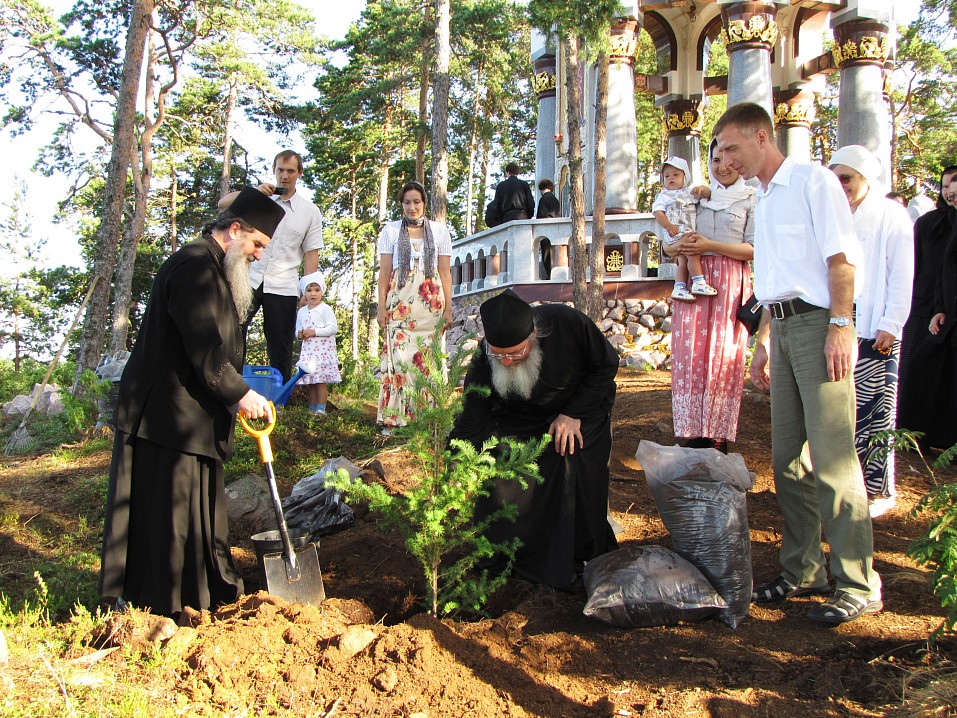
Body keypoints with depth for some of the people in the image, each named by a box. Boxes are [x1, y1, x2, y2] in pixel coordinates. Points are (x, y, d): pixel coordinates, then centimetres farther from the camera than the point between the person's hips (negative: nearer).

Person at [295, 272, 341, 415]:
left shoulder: (325, 309, -4)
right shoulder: (302, 311, 14)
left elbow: (333, 328, -12)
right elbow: (298, 329, 23)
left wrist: (314, 332, -17)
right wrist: (299, 334, -2)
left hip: (323, 350, -6)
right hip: (307, 350, 6)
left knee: (321, 381, -8)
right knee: (310, 382, 8)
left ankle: (321, 409, -5)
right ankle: (312, 409, 14)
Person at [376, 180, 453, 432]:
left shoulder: (440, 230, 12)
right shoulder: (391, 230, 11)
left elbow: (445, 272, 10)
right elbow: (384, 271, 8)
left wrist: (448, 308, 3)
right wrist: (381, 306, -1)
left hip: (431, 302, 1)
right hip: (400, 302, 0)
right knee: (398, 356, -10)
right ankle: (393, 418, -8)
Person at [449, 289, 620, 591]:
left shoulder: (567, 323, -33)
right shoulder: (482, 365, -27)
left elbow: (607, 364, -15)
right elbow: (469, 427, -21)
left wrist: (574, 414, -22)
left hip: (582, 407, -1)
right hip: (520, 421, 2)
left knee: (573, 470, -25)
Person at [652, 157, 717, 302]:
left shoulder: (690, 193, 22)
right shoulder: (664, 196, 6)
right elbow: (657, 212, -6)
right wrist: (668, 225, -19)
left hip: (691, 233, 6)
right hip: (677, 233, -6)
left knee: (683, 262, 2)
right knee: (694, 255, -17)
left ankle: (679, 288, 2)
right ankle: (699, 283, -13)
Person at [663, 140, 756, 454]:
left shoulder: (750, 199, 8)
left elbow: (754, 248, -4)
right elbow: (667, 244, 17)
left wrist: (710, 245, -13)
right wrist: (679, 246, -7)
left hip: (730, 283, -3)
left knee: (723, 357, -5)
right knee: (691, 355, -4)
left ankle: (719, 438, 0)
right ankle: (695, 436, 1)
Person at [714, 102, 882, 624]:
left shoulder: (813, 181, -3)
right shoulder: (764, 200, 22)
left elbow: (842, 257, -11)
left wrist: (840, 325, -19)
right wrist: (763, 343, 22)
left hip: (818, 324, -8)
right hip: (784, 328, 9)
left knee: (831, 457, -10)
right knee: (788, 457, 8)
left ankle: (858, 585, -2)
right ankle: (802, 570, 18)